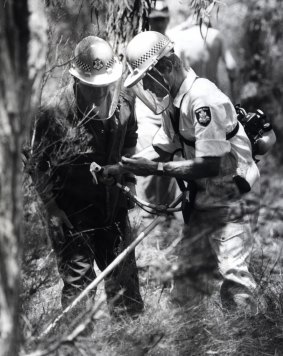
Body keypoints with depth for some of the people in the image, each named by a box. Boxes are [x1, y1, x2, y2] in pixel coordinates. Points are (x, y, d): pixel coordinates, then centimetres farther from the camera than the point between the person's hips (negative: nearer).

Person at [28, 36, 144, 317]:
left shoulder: (122, 104, -4)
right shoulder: (55, 113, -19)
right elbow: (37, 165, -9)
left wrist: (129, 180, 7)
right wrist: (52, 208, -12)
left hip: (113, 206, 5)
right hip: (71, 212, -5)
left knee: (124, 275, 14)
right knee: (78, 279, -4)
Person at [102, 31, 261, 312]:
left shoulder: (203, 101, -26)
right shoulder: (174, 102, 4)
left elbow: (212, 165, -29)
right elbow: (162, 149, 10)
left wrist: (156, 169, -25)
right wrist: (117, 168, -4)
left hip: (233, 201, -10)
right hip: (203, 200, 10)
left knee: (233, 272, -18)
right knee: (187, 271, 13)